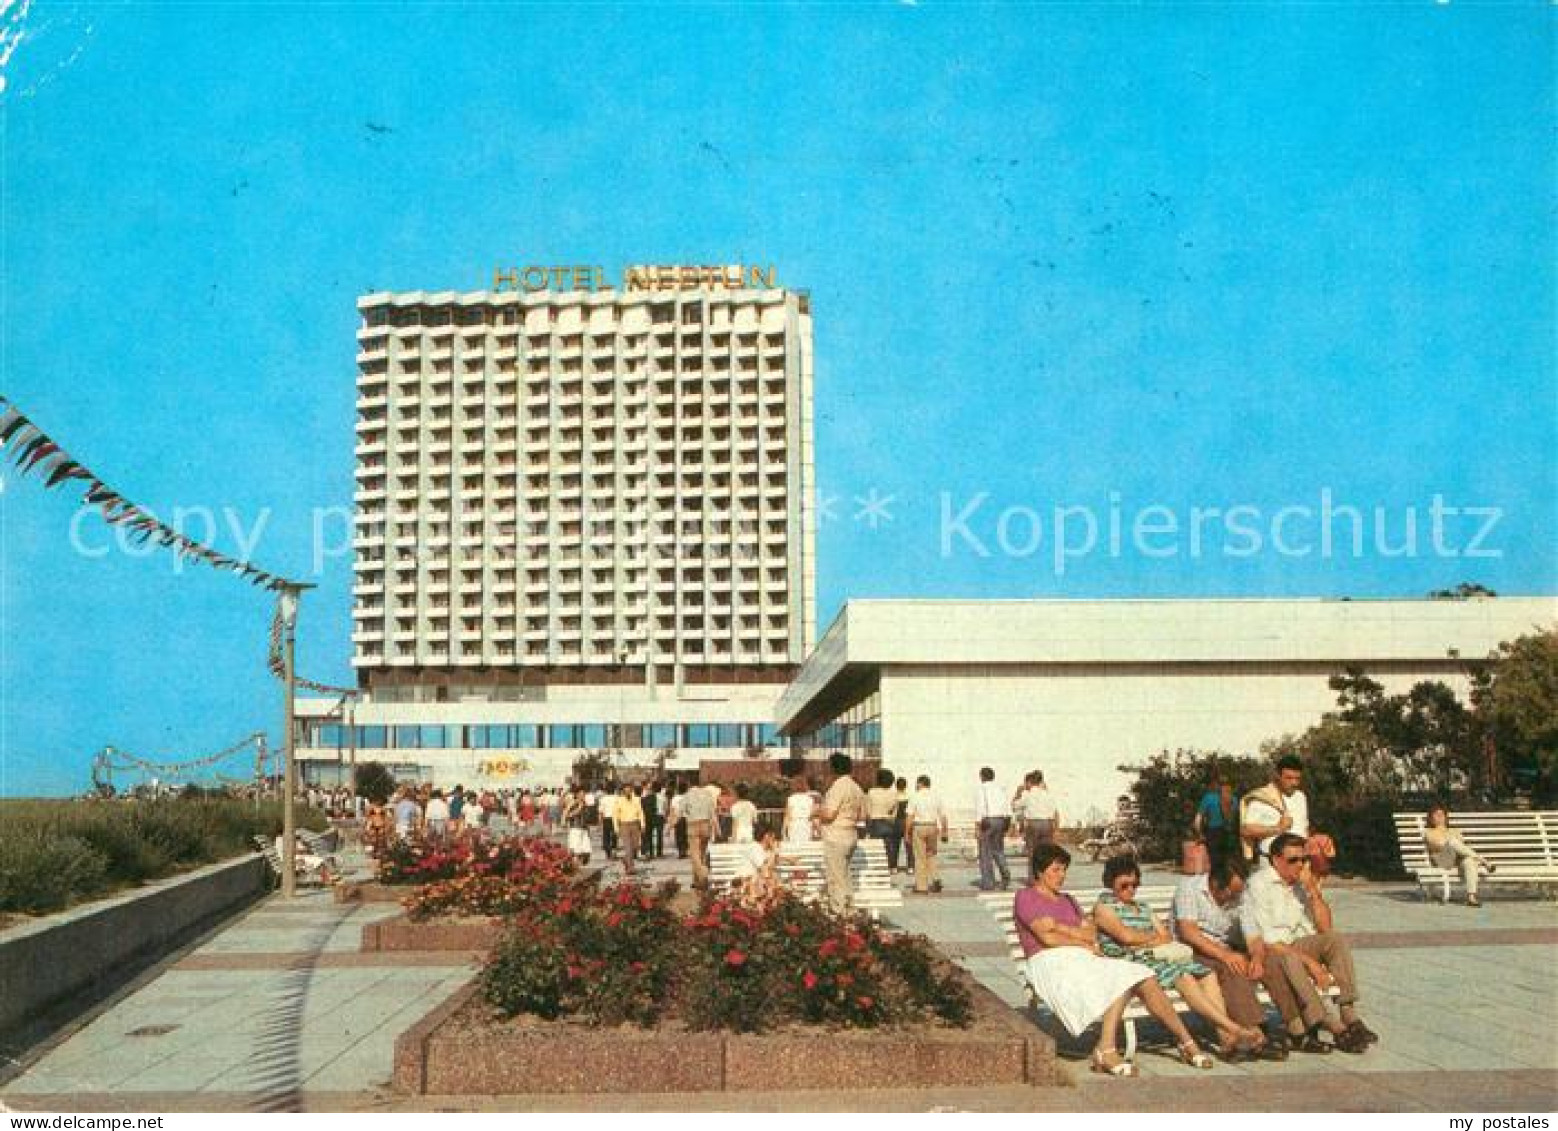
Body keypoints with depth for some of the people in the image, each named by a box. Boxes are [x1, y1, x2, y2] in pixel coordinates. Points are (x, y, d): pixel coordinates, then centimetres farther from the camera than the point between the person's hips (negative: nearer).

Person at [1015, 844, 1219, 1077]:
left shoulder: (1066, 900, 29)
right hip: (1051, 964, -7)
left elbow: (1092, 933, 14)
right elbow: (1048, 937, -8)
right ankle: (1105, 1051, -37)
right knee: (1122, 980, -30)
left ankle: (1186, 1041, -12)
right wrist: (1083, 942, 2)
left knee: (1145, 980, -14)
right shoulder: (1025, 897, 5)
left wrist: (1059, 927, -4)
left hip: (1083, 961, 7)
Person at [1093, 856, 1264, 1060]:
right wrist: (1156, 938, 7)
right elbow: (1126, 936, -9)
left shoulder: (1143, 908, 28)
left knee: (1206, 973, -15)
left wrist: (1145, 942, -4)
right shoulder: (1104, 907, 5)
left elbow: (1167, 937, 18)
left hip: (1156, 959, 8)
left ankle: (1225, 1036, -28)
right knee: (1183, 976, -29)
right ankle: (1235, 1029, -32)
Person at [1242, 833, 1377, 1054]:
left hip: (1298, 946, 7)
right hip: (1265, 952, -7)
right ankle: (1337, 1029, -37)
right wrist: (1309, 962, -22)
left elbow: (1325, 928, 2)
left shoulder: (1303, 883, 8)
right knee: (1289, 961, -38)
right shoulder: (1259, 884, -12)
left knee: (1335, 939, -19)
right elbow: (1268, 941, -18)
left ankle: (1350, 1016, -28)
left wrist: (1313, 890, -8)